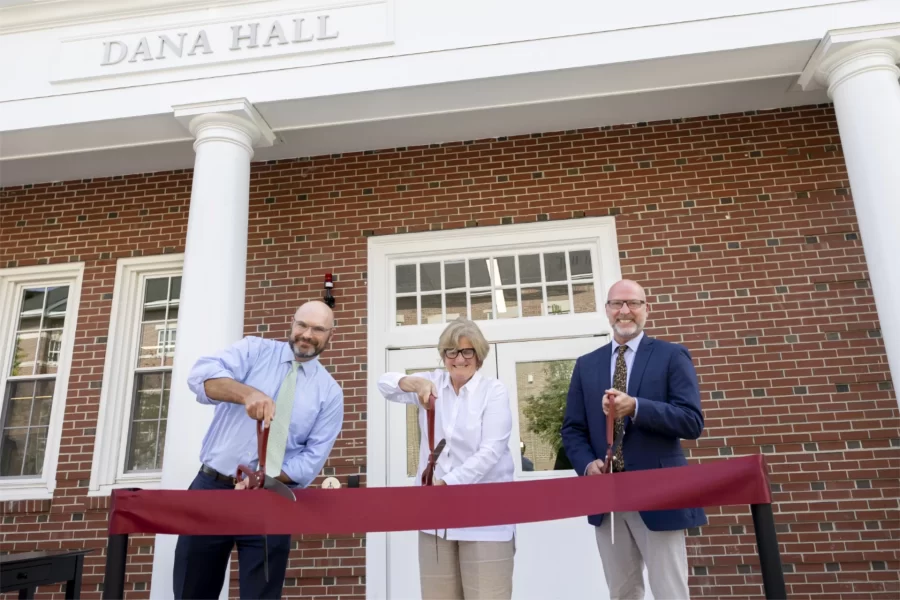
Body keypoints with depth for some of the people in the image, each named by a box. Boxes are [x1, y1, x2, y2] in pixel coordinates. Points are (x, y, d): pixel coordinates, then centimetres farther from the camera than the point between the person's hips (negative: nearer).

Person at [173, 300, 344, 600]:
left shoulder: (329, 392, 3)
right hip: (211, 488, 1)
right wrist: (247, 393, -34)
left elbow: (313, 458, -2)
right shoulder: (255, 350, 3)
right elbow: (201, 374, -15)